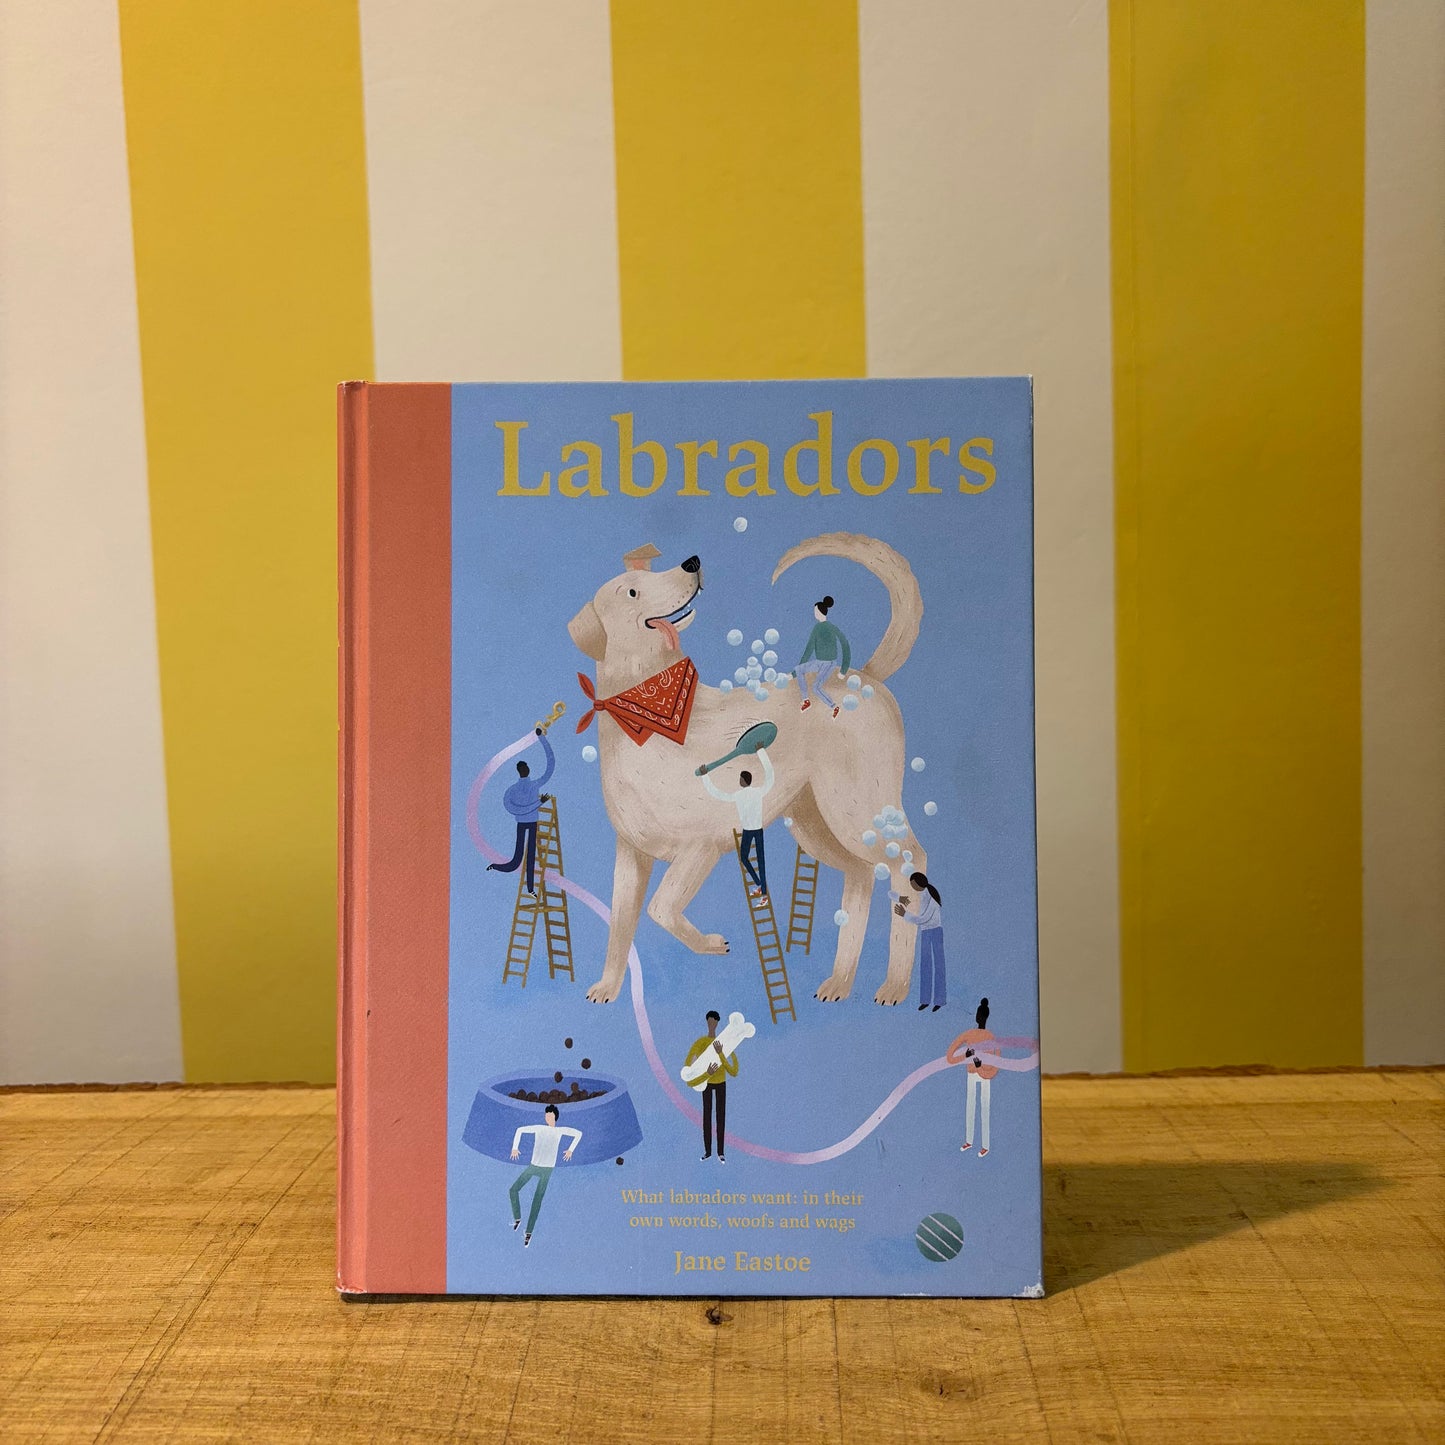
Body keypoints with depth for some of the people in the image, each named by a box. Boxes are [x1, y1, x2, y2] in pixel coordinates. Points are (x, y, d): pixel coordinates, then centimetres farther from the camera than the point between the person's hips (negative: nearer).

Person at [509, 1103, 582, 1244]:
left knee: (537, 1201, -5)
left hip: (547, 1169, -2)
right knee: (513, 1190, -5)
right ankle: (517, 1218, 15)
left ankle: (528, 1232, 4)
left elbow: (578, 1133, 13)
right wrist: (515, 1147, 8)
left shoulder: (560, 1130, 5)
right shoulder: (539, 1128, 6)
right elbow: (520, 1130, 15)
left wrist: (570, 1150, 9)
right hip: (533, 1166, 2)